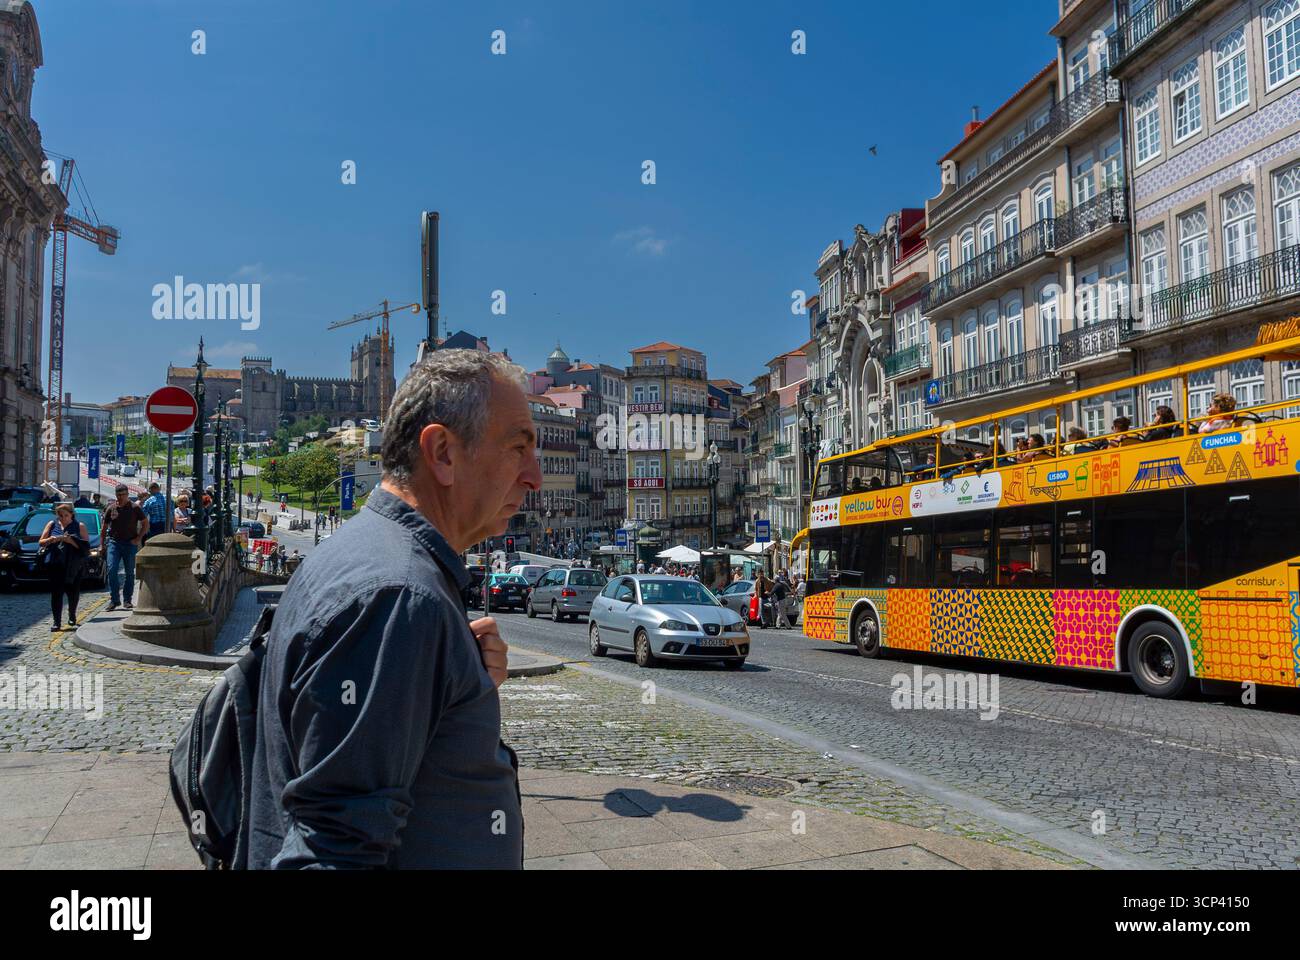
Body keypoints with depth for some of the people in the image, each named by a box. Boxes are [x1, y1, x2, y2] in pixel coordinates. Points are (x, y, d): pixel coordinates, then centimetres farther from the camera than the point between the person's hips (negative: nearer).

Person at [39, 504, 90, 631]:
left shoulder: (79, 526, 5)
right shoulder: (52, 525, 11)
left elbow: (86, 545, -5)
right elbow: (41, 542, 12)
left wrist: (69, 540, -17)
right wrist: (50, 540, -9)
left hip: (73, 566, -1)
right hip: (55, 565, 1)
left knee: (73, 592, 7)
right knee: (56, 593, -7)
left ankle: (72, 616, 31)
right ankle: (57, 622, -5)